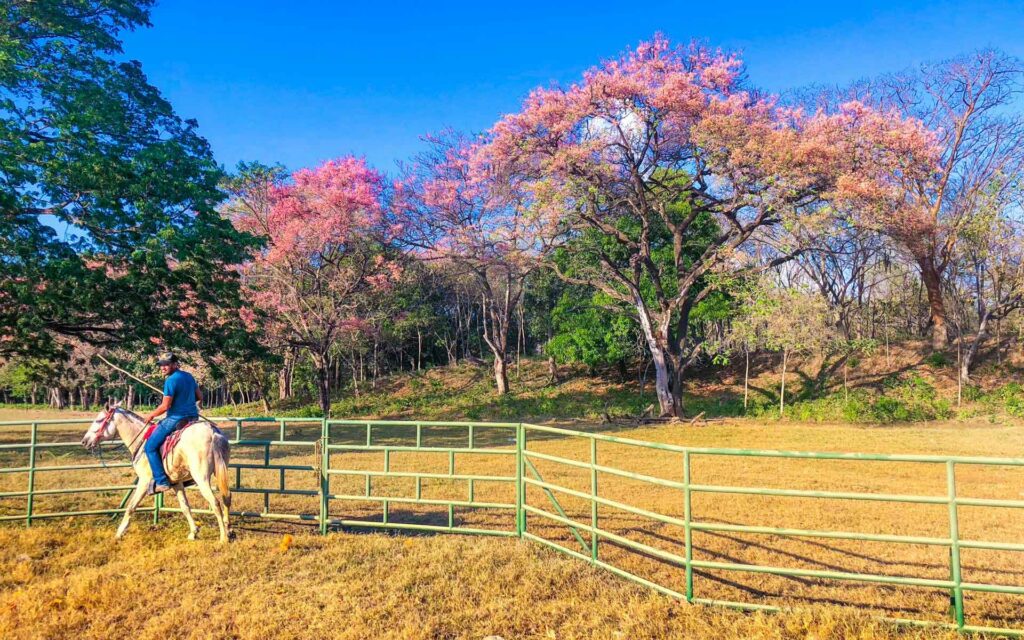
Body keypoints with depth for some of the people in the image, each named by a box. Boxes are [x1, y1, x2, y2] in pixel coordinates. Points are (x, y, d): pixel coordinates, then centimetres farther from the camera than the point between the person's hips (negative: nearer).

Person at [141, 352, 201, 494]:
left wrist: (151, 415, -1)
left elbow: (165, 406, -17)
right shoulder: (189, 376, 10)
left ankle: (161, 481, -3)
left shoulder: (171, 380, -15)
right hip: (192, 416, 9)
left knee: (150, 447, 2)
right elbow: (200, 397, 16)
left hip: (176, 419, -9)